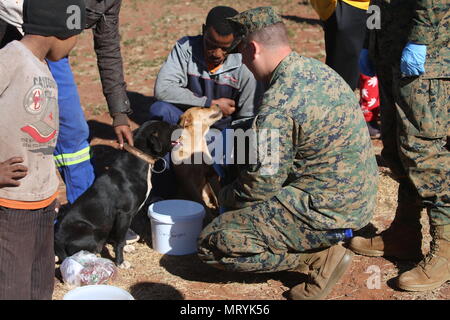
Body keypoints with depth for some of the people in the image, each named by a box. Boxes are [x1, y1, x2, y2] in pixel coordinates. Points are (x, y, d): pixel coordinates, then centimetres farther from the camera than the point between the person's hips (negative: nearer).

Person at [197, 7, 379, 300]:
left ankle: (319, 258, -5)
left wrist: (226, 196, 5)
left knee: (214, 245, -8)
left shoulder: (278, 105, -24)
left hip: (327, 210, -9)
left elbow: (261, 185, -17)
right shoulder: (319, 70, 5)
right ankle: (322, 243, 12)